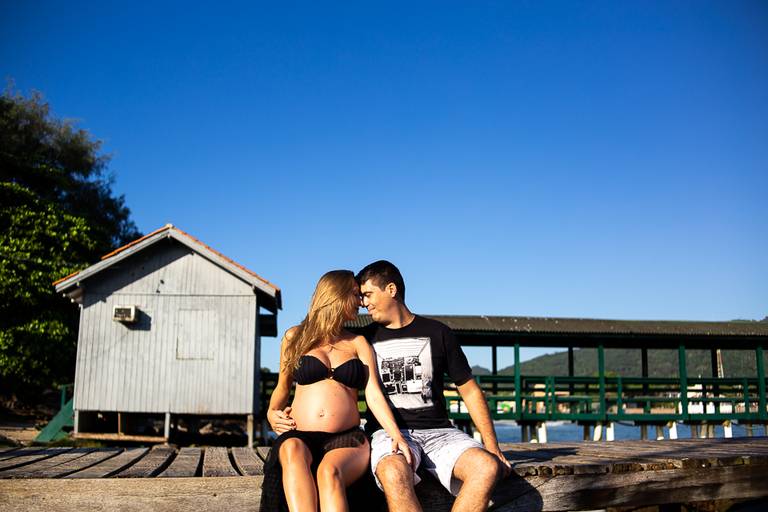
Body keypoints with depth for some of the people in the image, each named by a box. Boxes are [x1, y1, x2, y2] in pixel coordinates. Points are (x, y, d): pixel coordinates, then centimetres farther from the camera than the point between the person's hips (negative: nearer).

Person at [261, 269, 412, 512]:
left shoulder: (357, 343, 17)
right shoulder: (295, 337, 16)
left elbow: (374, 394, 5)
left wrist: (395, 434, -10)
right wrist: (272, 413, 7)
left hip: (347, 439, 0)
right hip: (300, 436, 0)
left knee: (329, 470, -35)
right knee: (293, 451, -36)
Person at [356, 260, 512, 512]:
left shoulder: (437, 333, 11)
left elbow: (469, 390, 13)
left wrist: (492, 445, 5)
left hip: (437, 430, 1)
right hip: (388, 431, -1)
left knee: (487, 466, -28)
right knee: (394, 474, -37)